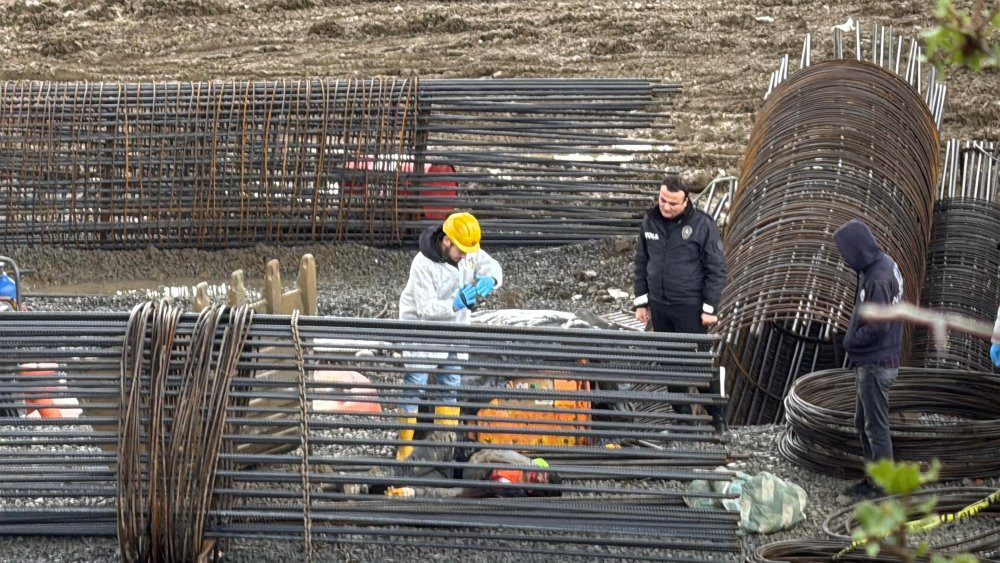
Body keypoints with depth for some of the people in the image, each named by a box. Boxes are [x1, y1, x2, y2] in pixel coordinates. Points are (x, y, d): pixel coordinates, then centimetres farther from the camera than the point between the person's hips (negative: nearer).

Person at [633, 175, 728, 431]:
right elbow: (641, 263, 11)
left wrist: (710, 308, -11)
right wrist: (641, 302, 9)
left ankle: (717, 416, 10)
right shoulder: (650, 222, 2)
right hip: (659, 305, 5)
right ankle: (682, 414, 22)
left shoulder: (703, 225, -12)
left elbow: (716, 269, -9)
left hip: (690, 306, -5)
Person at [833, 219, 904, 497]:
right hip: (871, 362, 10)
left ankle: (884, 487, 10)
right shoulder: (884, 264, 5)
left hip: (876, 366, -10)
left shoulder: (878, 280, -25)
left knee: (876, 427, 0)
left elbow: (877, 328, -26)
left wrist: (850, 341, -10)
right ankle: (873, 477, 31)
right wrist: (853, 339, 5)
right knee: (863, 423, 21)